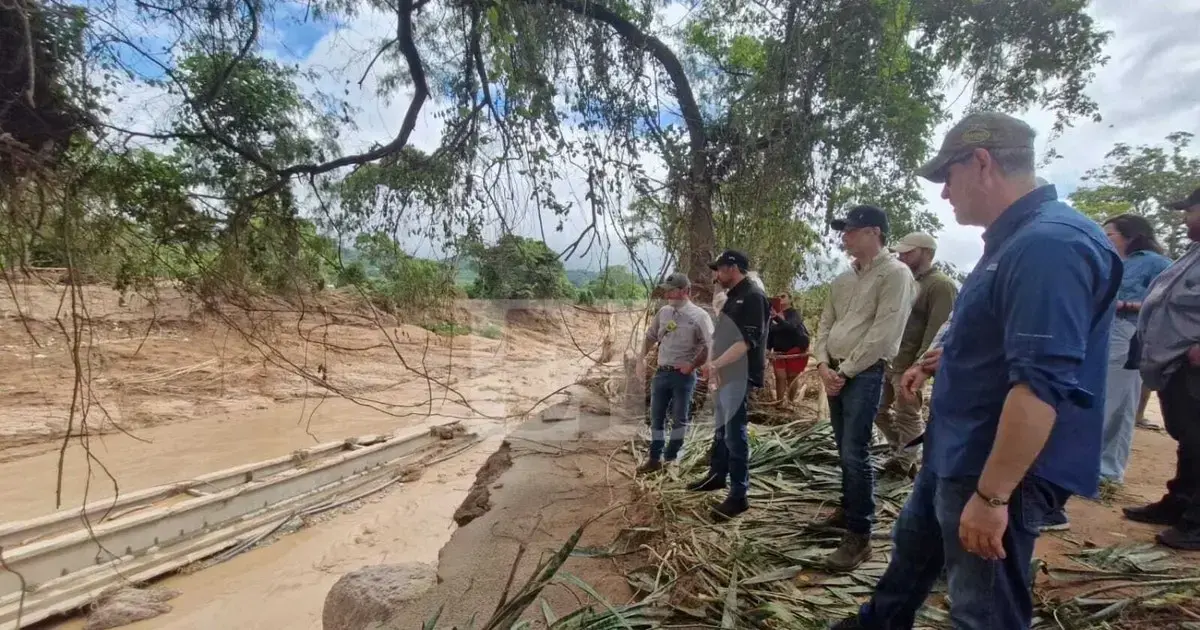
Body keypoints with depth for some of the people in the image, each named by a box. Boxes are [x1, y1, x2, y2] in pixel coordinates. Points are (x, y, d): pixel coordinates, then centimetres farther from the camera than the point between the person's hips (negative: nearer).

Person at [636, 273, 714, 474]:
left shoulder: (698, 315, -10)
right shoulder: (663, 312, 7)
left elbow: (710, 347, -11)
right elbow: (650, 337, 18)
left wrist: (692, 365, -14)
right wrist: (642, 358, 10)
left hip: (684, 375, -5)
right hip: (661, 373, 5)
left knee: (680, 418, 7)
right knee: (657, 418, 9)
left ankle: (670, 457, 22)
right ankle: (655, 458, 19)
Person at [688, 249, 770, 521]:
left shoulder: (753, 296, -14)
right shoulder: (732, 297, 16)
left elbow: (748, 341, -23)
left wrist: (715, 364, -23)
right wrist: (713, 367, 13)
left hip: (740, 376, -9)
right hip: (725, 374, 9)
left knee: (735, 433, -4)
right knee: (722, 428, 19)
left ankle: (739, 496, 6)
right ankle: (717, 476, 34)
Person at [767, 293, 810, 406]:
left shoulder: (794, 313, -10)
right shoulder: (773, 315, 1)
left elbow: (791, 327, -31)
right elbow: (770, 333, 6)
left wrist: (777, 317, -45)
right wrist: (768, 348, -3)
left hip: (795, 350, -3)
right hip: (779, 351, 3)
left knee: (792, 377, 5)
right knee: (780, 377, -5)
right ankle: (779, 403, -3)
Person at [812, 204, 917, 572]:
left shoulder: (895, 274, -9)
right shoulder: (842, 281, 15)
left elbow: (883, 334, -16)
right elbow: (825, 325, 15)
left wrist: (845, 370, -14)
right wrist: (823, 365, -2)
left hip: (865, 374, -7)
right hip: (835, 373, 7)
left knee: (856, 454, -8)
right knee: (844, 451, 16)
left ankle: (859, 536, 1)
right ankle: (848, 510, 31)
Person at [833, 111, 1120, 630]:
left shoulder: (1050, 244, -25)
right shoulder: (1014, 240, 9)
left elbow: (1041, 385, -30)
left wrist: (992, 495, -28)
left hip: (995, 470, -10)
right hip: (955, 455, 10)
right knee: (912, 546, 28)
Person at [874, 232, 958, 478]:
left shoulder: (940, 285, -12)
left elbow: (936, 334, -19)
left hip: (907, 367, -9)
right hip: (887, 361, 9)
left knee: (907, 419, 2)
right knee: (878, 409, 17)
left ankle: (908, 463, 18)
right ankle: (902, 455, 33)